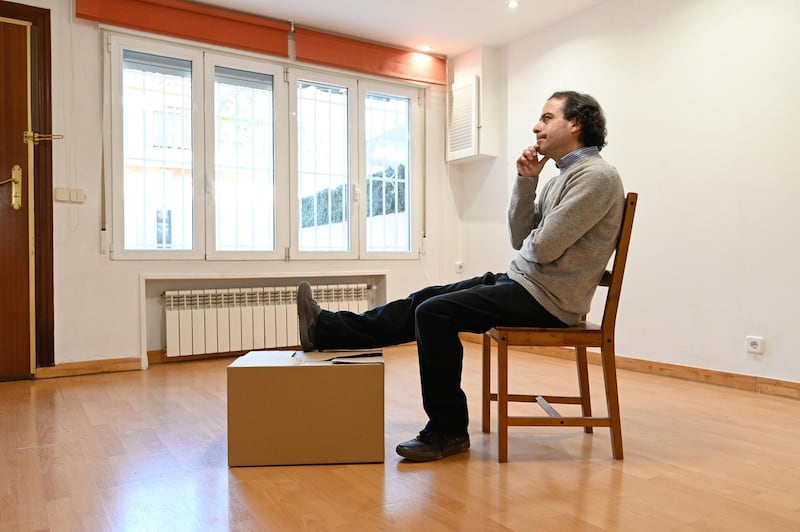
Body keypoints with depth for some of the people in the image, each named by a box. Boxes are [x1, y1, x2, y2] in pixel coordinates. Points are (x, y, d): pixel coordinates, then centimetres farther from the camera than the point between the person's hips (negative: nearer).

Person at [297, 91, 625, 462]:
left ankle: (448, 430, -6)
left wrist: (532, 239, 1)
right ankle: (326, 329, 12)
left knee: (435, 313, -19)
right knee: (425, 300, 5)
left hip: (546, 297, -9)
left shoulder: (597, 176, -16)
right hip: (521, 280, 10)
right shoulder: (564, 176, 15)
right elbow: (520, 239, 10)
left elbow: (543, 247, -23)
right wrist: (525, 181, 0)